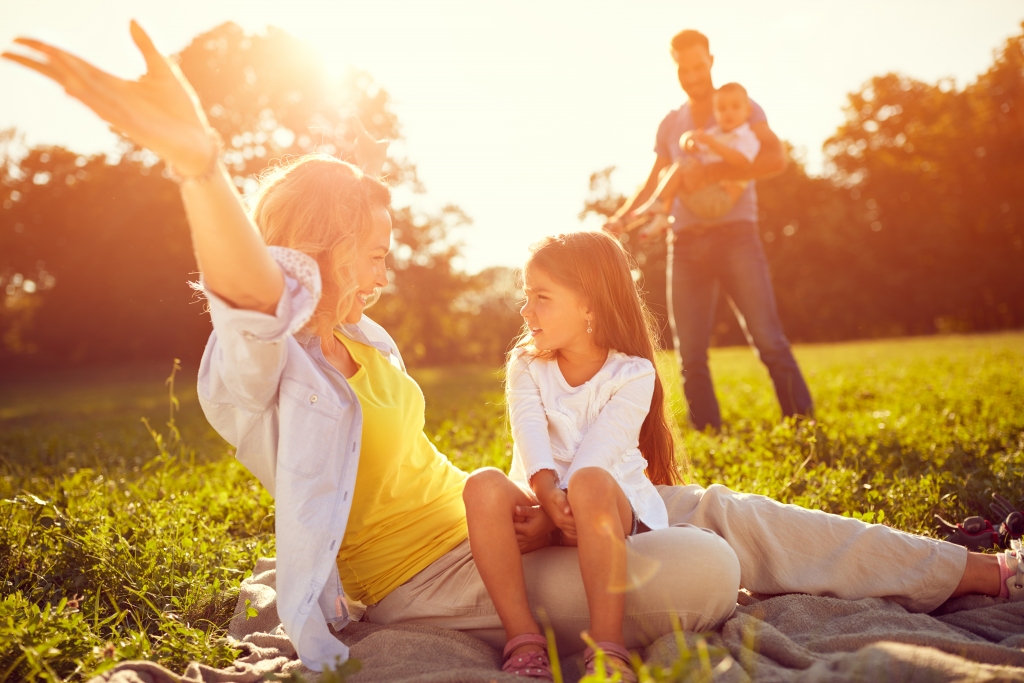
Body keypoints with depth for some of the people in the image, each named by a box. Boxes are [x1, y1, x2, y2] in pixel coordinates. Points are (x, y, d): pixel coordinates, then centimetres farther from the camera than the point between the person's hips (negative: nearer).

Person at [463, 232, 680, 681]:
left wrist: (566, 504, -31)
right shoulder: (526, 366, 5)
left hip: (614, 506, -3)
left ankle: (607, 645, -38)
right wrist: (547, 494, -33)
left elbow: (598, 451, -19)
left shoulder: (632, 374, -5)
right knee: (483, 485, -29)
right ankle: (523, 639, -28)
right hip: (541, 500, 3)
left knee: (588, 482, -39)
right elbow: (530, 433, -15)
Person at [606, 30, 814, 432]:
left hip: (734, 234, -4)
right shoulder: (670, 125, 19)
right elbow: (654, 184, 22)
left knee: (768, 340, -13)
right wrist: (622, 216, 3)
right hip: (686, 242, 4)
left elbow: (776, 158, -9)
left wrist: (712, 173, -18)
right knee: (690, 355, 1)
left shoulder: (741, 105, 7)